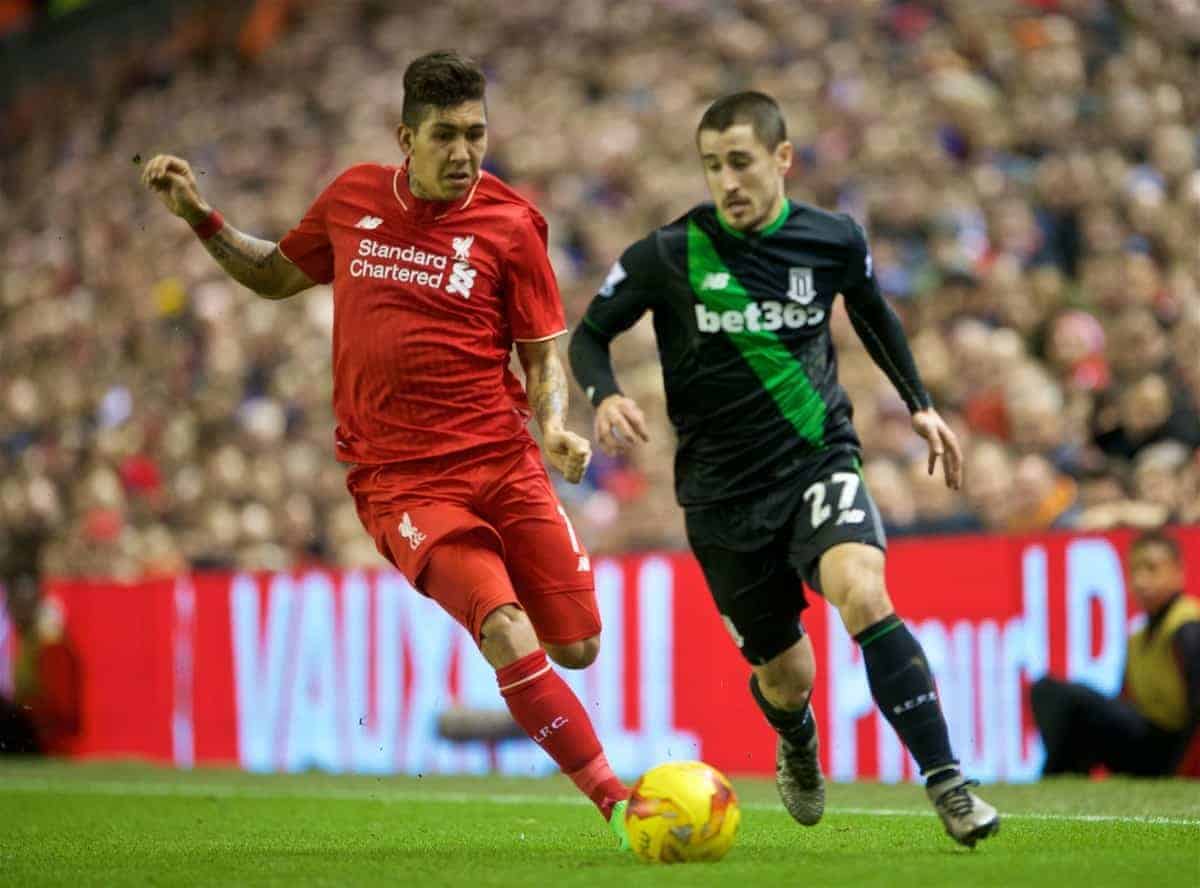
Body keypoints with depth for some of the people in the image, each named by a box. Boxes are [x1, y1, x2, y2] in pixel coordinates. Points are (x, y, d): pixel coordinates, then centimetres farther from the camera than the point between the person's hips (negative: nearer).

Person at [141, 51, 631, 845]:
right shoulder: (353, 199, 5)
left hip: (502, 460, 1)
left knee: (578, 648, 1)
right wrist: (199, 216, 12)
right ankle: (619, 806, -19)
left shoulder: (509, 223, -1)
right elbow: (276, 276, 24)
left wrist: (554, 426, -14)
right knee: (510, 639, -21)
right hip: (401, 476, -1)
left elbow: (544, 354, 5)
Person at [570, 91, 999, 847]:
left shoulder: (835, 242, -3)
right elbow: (590, 335, 4)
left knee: (864, 594, -30)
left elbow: (873, 313, 19)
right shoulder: (669, 256, -9)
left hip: (819, 459, 0)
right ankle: (798, 749, 46)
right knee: (787, 675, 7)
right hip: (723, 491, 0)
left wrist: (920, 405, 16)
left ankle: (947, 783, -27)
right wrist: (606, 397, -16)